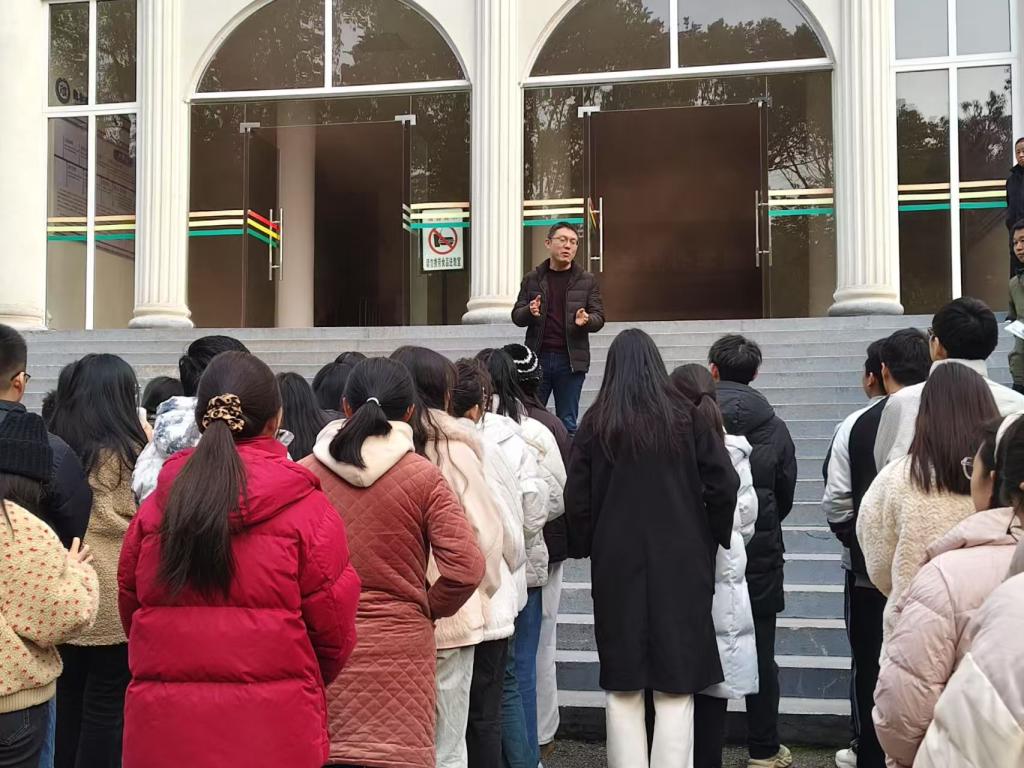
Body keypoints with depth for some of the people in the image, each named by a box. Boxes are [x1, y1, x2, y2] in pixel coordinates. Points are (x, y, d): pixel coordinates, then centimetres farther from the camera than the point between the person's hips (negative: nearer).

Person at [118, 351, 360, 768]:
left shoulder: (155, 505, -2)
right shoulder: (306, 509, -12)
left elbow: (130, 612, 9)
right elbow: (334, 634, -6)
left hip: (161, 733, 3)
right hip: (273, 734, -2)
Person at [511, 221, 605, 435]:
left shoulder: (587, 281, 7)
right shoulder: (532, 279, 10)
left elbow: (599, 318, 5)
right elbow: (516, 316, 10)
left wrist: (586, 321, -18)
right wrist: (529, 311, -13)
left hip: (571, 360, -1)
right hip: (538, 357, 1)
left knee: (568, 422, 3)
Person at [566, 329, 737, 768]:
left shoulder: (596, 423, -1)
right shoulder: (684, 416, -2)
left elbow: (577, 499, -2)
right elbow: (724, 485, -5)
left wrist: (586, 548, 12)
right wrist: (711, 540, 8)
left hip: (616, 566, 1)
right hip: (680, 565, 0)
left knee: (622, 688, 10)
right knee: (676, 689, 6)